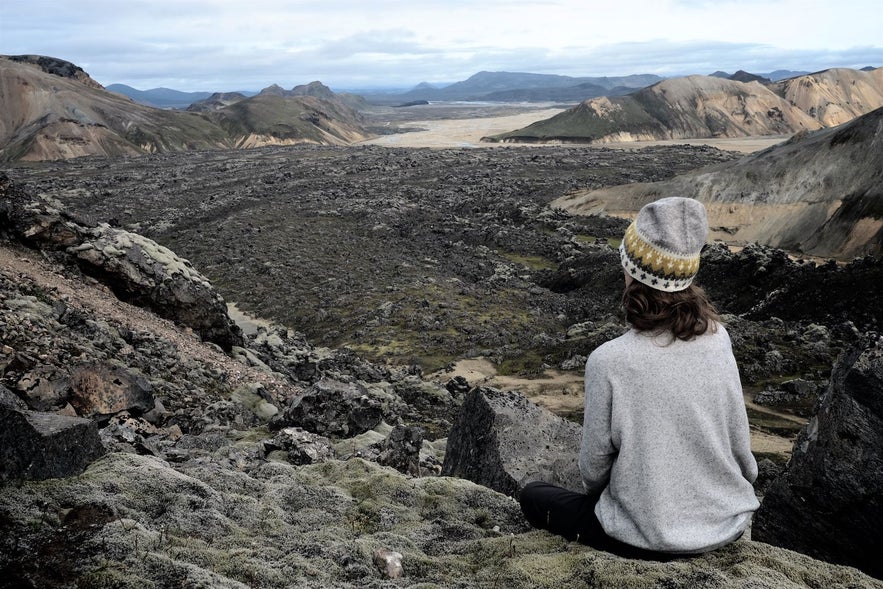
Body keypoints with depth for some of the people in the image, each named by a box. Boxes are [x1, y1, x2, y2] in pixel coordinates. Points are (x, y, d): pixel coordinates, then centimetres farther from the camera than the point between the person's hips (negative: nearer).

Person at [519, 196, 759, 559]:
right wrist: (740, 484, 18)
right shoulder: (718, 339, -12)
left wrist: (594, 487, 11)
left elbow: (594, 465, -12)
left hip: (652, 540, -5)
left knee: (533, 496, 18)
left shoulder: (609, 361, -24)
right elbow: (740, 441, -2)